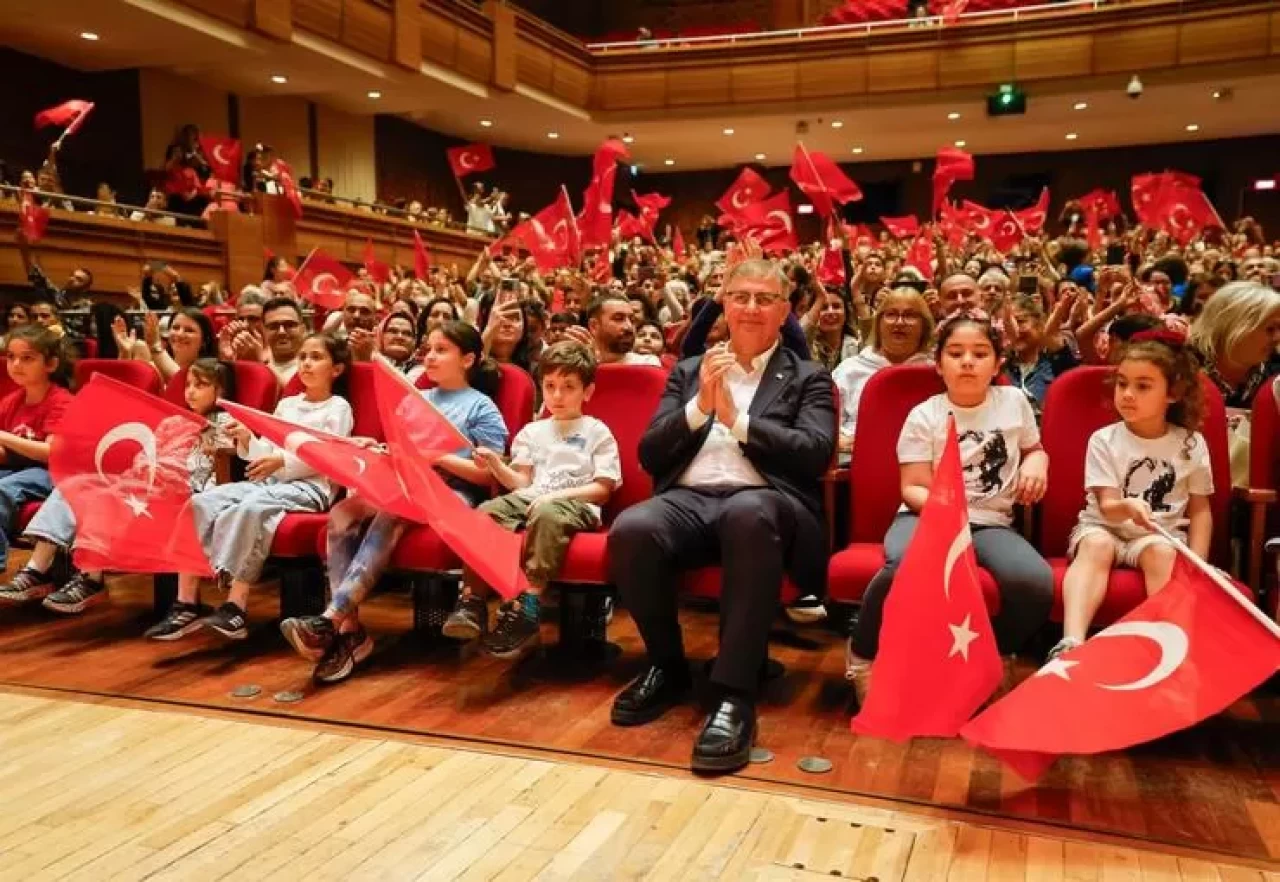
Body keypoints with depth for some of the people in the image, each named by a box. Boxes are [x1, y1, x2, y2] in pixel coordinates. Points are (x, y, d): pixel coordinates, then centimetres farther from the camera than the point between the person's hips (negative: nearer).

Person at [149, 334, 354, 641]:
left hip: (310, 486, -6)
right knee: (200, 503, -18)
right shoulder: (286, 404, 26)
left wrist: (282, 461, -22)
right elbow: (264, 454, 19)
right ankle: (186, 604, -20)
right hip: (268, 481, 7)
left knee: (251, 507, -37)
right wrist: (247, 440, -2)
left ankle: (235, 608, -36)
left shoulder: (338, 408, 6)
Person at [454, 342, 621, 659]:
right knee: (485, 512, -26)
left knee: (547, 513, -40)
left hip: (575, 504, -4)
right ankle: (472, 603, -30)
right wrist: (495, 464, -5)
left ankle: (525, 613, -44)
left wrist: (555, 495, -13)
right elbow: (521, 482, 14)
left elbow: (602, 489, 0)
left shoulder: (596, 432, 9)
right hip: (529, 499, 4)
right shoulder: (532, 431, 22)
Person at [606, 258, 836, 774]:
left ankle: (735, 693, -32)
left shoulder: (808, 379, 16)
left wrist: (737, 419, -8)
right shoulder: (688, 371, 23)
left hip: (764, 501, -2)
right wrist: (699, 407, -3)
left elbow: (816, 453, -2)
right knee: (631, 530, -32)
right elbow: (650, 455, 13)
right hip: (689, 499, 3)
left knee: (747, 515, -40)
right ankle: (667, 666, -4)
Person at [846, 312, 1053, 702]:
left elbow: (1034, 449, 27)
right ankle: (864, 656, -11)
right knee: (905, 568, -40)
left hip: (991, 522, 3)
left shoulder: (1014, 401, 9)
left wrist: (1036, 463, 3)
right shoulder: (924, 416, 1)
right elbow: (913, 489, -3)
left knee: (1035, 583, -32)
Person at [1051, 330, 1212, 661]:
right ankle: (1072, 641, -49)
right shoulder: (1104, 440, -4)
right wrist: (1128, 507, -35)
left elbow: (1200, 509, 6)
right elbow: (1107, 507, -11)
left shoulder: (1191, 444, 0)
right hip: (1105, 527, -1)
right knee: (1097, 545, -34)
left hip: (1163, 534, 1)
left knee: (1162, 551, -33)